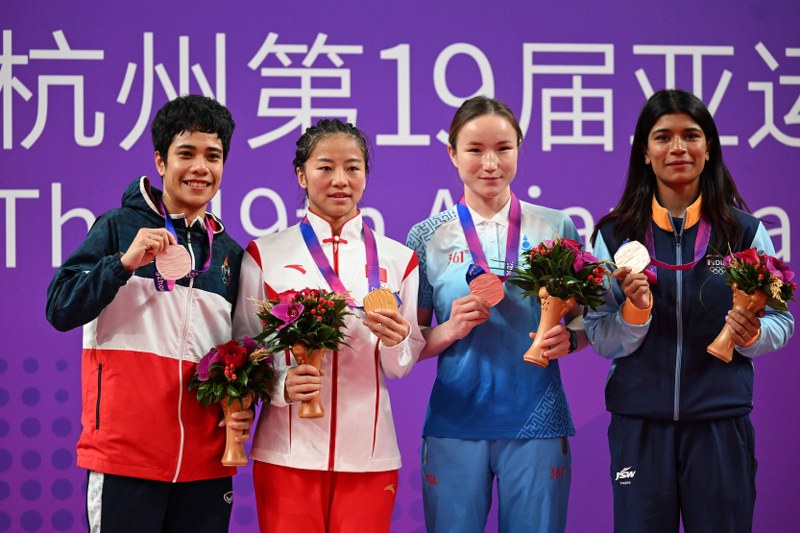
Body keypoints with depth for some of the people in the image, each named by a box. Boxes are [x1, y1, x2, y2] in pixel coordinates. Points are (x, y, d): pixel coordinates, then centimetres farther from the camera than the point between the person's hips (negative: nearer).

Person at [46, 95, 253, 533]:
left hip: (205, 460, 4)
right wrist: (126, 262, -18)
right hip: (124, 452, -4)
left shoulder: (230, 254, 15)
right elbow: (61, 310, -7)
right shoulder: (119, 227, 2)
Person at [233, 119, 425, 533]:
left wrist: (397, 341, -14)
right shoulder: (264, 254, 4)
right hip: (288, 450, -1)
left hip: (369, 453, 2)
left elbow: (402, 367, 9)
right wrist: (281, 385, -16)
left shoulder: (398, 259, 9)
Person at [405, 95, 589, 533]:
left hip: (536, 422, 0)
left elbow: (584, 322, 10)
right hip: (455, 422, 0)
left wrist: (567, 339, -11)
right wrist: (451, 330, -13)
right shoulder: (428, 238, 3)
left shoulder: (556, 229, 4)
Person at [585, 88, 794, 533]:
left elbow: (782, 322, 4)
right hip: (639, 424, 0)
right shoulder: (614, 234, 0)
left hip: (721, 423, 0)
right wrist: (635, 311, -19)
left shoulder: (745, 231, 0)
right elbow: (602, 342, 0)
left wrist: (752, 333, -16)